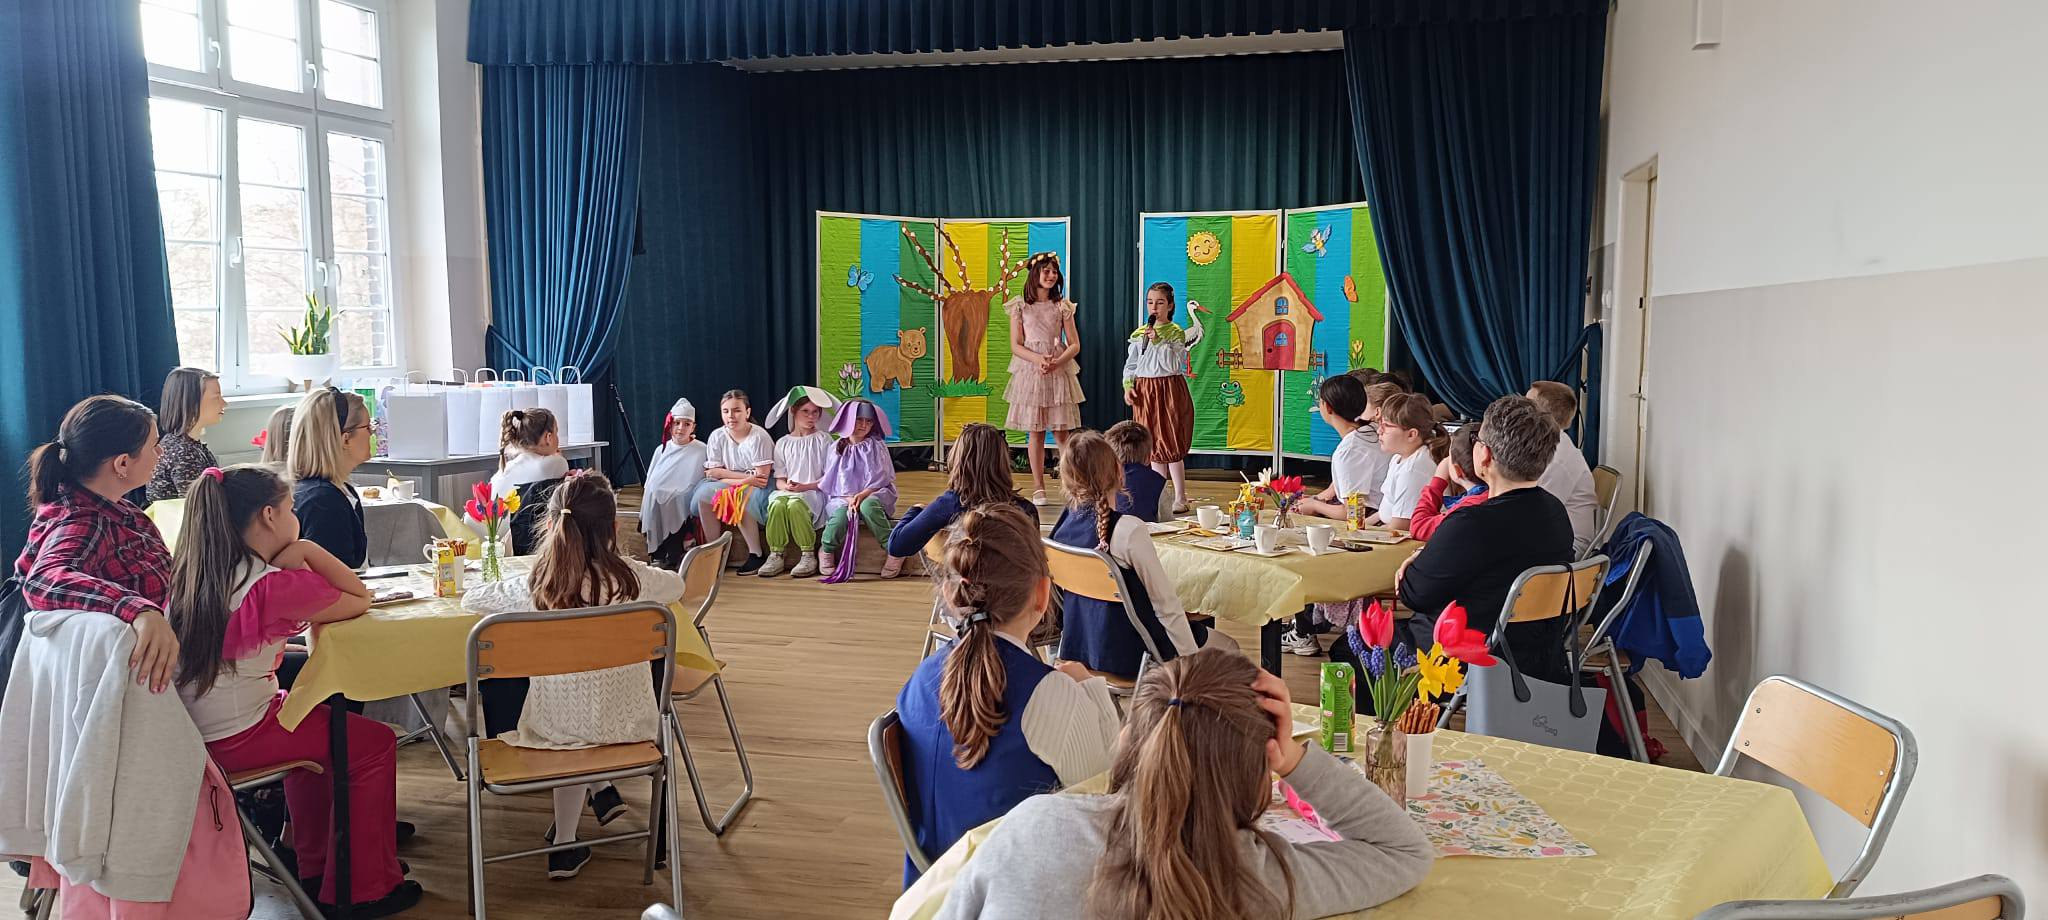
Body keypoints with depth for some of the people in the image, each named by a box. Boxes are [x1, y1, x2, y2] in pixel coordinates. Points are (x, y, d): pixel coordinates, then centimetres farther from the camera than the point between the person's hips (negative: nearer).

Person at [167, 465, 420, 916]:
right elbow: (360, 600, -11)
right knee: (375, 743, 5)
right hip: (237, 739, -9)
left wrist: (292, 559, -4)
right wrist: (307, 550, -10)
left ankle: (313, 868, 41)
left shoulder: (192, 575, 4)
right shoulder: (273, 587, -21)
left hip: (194, 730, 9)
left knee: (317, 721, 32)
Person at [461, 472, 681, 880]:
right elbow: (676, 585, 9)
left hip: (556, 721, 0)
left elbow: (471, 599, 4)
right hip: (626, 719, 0)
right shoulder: (632, 578, -12)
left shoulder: (532, 587, -12)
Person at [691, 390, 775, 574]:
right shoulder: (717, 436, -1)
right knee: (703, 495, -23)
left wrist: (724, 475, -19)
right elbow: (713, 472, -6)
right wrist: (747, 477, -19)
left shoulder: (759, 437, -15)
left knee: (740, 501, -35)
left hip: (755, 489, -5)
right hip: (728, 485, 5)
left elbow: (761, 478, -19)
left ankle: (756, 554, -18)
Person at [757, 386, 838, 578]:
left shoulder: (823, 440, 6)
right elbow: (779, 479, 12)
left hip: (815, 492, -3)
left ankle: (808, 556, -27)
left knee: (795, 504, -36)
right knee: (777, 503, -32)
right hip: (788, 491, 3)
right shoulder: (783, 443, 15)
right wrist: (786, 486, -12)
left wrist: (805, 486, -13)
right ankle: (776, 555, -26)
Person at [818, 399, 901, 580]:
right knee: (840, 513, -34)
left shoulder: (876, 447, 4)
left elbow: (879, 480, -2)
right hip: (842, 498, 1)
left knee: (867, 506, -38)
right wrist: (848, 499, -13)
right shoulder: (837, 448, 8)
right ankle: (826, 551, -6)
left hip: (872, 495, -1)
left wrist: (861, 496, -18)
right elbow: (831, 483, 5)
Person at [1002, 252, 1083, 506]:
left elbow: (1074, 345, 4)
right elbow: (1016, 346, -1)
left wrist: (1056, 362, -14)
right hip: (1030, 371, 0)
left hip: (1059, 372, 1)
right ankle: (1038, 487, 9)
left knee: (1061, 432, -3)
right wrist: (1039, 360, -17)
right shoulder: (1020, 306, 3)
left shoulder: (1062, 306, 6)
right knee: (1035, 432, 2)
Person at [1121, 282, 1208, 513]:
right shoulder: (1138, 334, 9)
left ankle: (1180, 499, 1)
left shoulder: (1175, 332, -4)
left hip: (1169, 390, -5)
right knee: (1154, 446, 10)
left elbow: (1173, 364, -16)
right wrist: (1128, 387, -2)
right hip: (1145, 392, 5)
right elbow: (1130, 365, 12)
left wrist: (1158, 341, -20)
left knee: (1171, 444, -6)